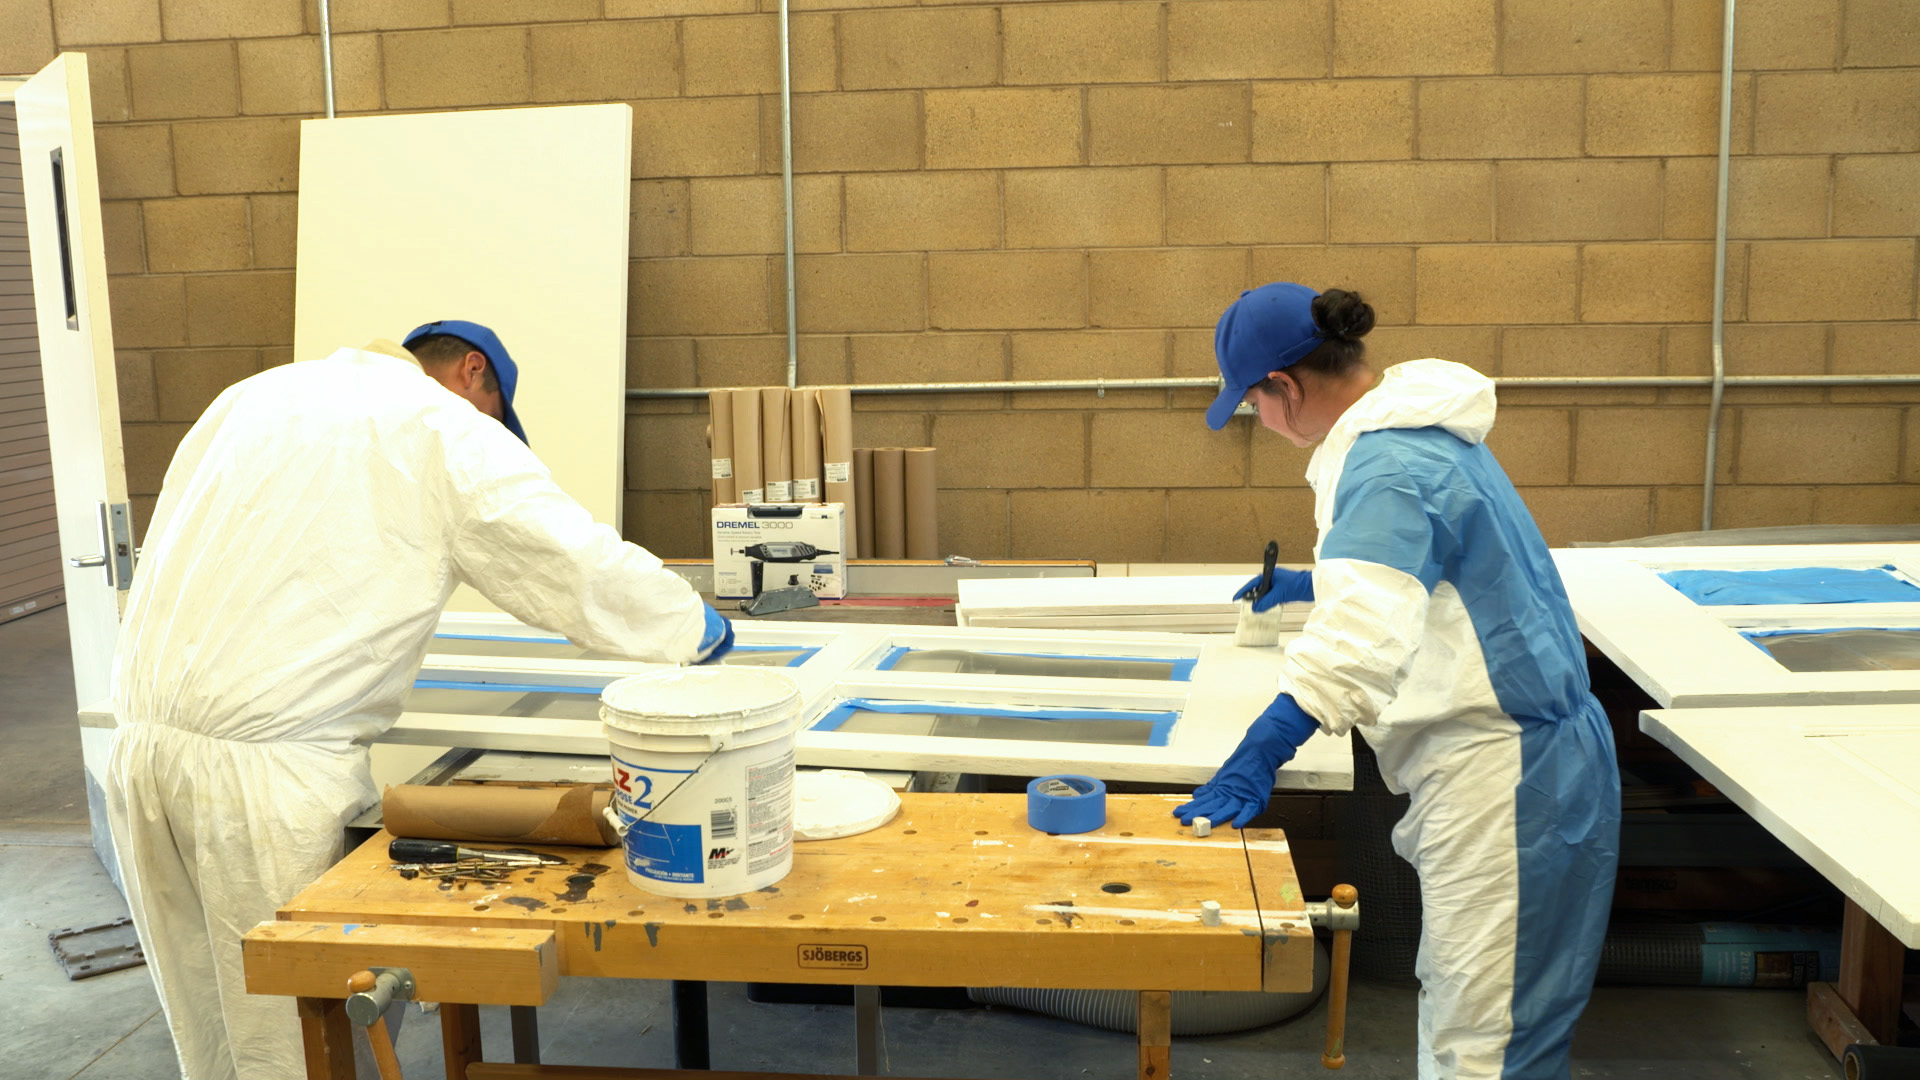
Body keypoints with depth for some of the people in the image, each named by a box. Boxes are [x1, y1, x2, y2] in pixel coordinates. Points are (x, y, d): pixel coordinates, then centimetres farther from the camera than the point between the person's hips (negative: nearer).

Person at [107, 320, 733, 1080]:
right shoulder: (444, 426, -2)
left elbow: (171, 553, 21)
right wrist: (696, 626, 10)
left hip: (142, 737, 7)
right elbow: (584, 563, -6)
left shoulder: (250, 396, 18)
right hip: (265, 763, -7)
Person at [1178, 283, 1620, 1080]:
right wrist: (1311, 584, 38)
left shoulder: (1387, 466, -22)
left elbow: (1362, 635, -36)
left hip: (1505, 776, -11)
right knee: (1453, 1004, 20)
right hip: (1493, 762, 11)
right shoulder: (1417, 430, 11)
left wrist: (1254, 760, -39)